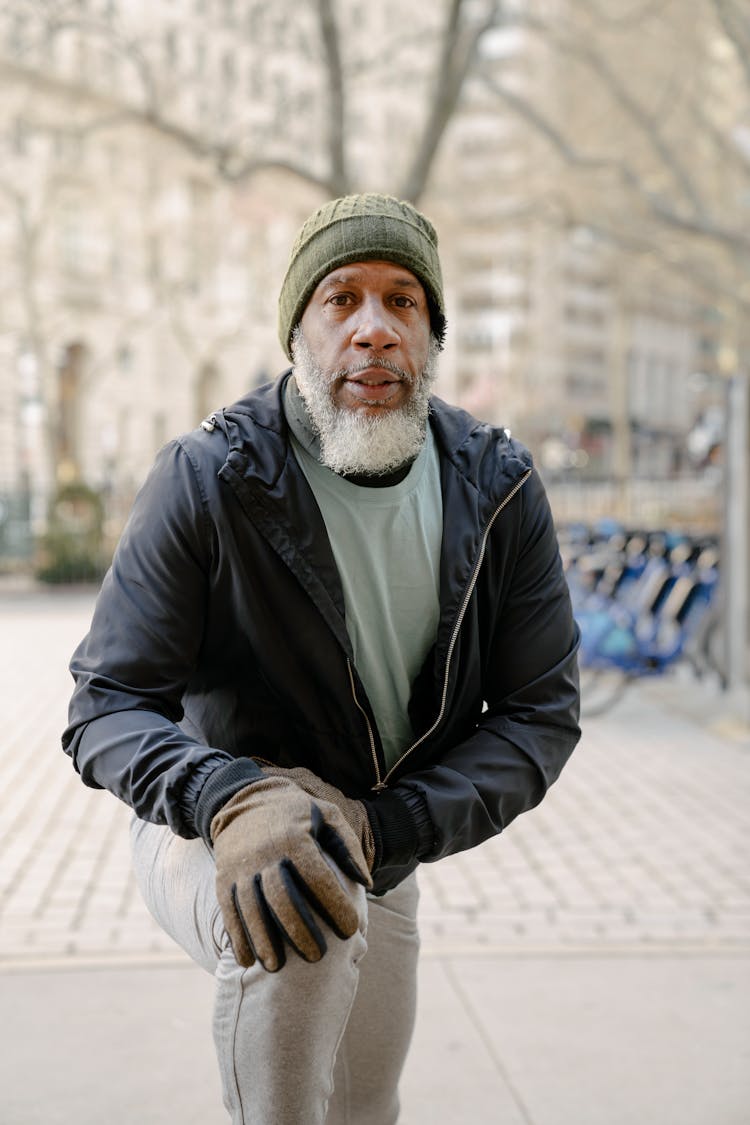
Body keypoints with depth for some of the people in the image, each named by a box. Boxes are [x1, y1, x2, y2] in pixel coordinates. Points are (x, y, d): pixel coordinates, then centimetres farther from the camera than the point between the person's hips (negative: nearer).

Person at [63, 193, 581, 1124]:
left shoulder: (498, 489, -13)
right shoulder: (206, 480, -23)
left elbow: (540, 713, -12)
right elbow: (107, 705, -22)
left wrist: (390, 828, -27)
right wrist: (230, 799, -44)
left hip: (382, 860, 5)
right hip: (208, 837, -4)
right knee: (306, 921, -39)